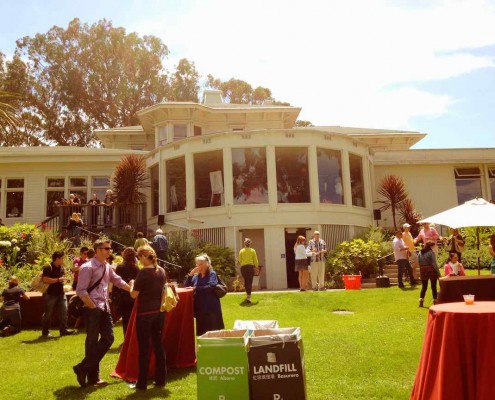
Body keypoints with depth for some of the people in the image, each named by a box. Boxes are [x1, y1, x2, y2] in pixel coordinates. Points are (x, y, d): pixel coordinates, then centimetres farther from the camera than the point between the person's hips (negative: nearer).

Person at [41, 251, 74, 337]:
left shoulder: (61, 267, 11)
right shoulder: (48, 268, -13)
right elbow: (45, 279, -24)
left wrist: (63, 279, 4)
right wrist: (58, 280, -23)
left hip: (60, 293, 7)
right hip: (50, 294, -7)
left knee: (63, 311, 4)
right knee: (48, 314, 3)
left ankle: (63, 330, 10)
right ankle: (45, 332, 13)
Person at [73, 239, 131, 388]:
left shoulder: (107, 267, 12)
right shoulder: (88, 267, -13)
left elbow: (118, 281, 23)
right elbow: (80, 291, -17)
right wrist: (93, 307, -16)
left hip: (105, 308, 8)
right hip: (93, 309, -8)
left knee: (108, 338, 7)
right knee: (92, 342, 0)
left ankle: (84, 368, 16)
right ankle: (92, 376, 14)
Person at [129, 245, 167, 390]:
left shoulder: (143, 272, -16)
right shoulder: (162, 271, 3)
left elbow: (134, 295, -14)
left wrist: (132, 284, 5)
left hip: (145, 314, -6)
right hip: (159, 312, 6)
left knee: (143, 347, 3)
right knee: (158, 345, 13)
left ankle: (142, 383, 11)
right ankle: (161, 379, 19)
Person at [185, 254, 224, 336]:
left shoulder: (212, 274, -4)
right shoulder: (196, 276, 12)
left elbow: (210, 287, -19)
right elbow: (186, 286, 7)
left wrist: (195, 288, -18)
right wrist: (190, 274, -4)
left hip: (211, 308, -5)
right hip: (199, 308, 5)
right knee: (201, 333, 10)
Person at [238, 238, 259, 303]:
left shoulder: (241, 251, 1)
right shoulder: (253, 251, -1)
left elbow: (240, 261, 2)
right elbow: (255, 261, 1)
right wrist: (257, 268, 11)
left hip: (243, 267, 1)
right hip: (251, 267, -1)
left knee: (246, 282, 20)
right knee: (250, 282, 1)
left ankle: (248, 295, 28)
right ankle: (248, 297, -6)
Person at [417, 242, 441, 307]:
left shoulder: (420, 253, 5)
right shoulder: (431, 252, -11)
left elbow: (418, 262, 4)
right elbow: (434, 263, -15)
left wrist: (421, 270, 10)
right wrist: (438, 273, -13)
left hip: (423, 270, 4)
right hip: (431, 270, -4)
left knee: (424, 286, 11)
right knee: (433, 286, 7)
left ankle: (421, 301, 4)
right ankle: (435, 301, 10)